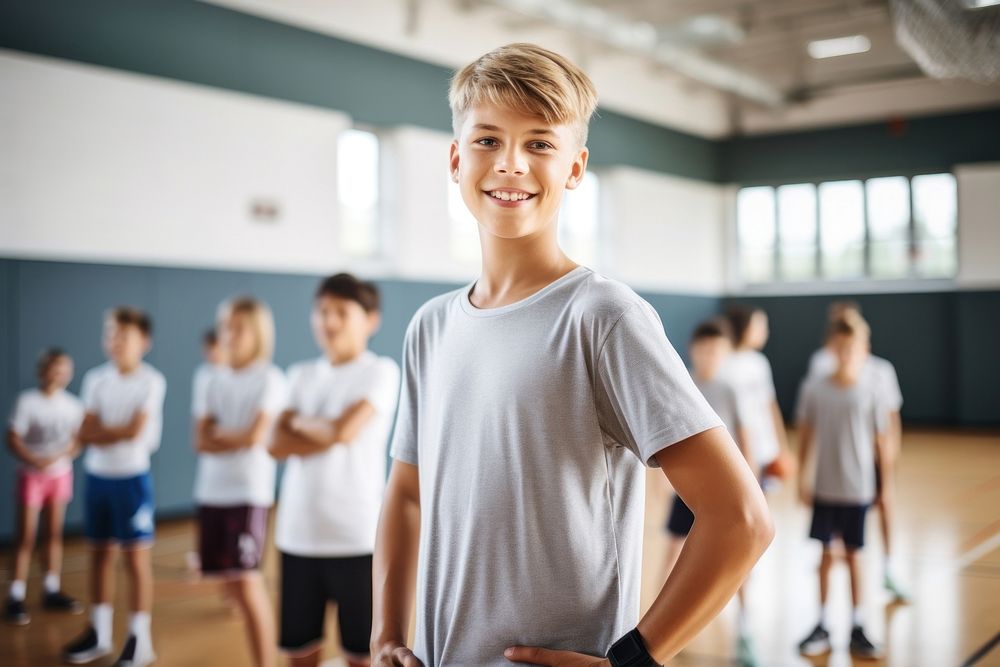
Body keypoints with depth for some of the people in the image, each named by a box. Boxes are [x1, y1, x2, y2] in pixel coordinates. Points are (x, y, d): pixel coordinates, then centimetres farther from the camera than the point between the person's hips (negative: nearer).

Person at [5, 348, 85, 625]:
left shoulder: (72, 404, -2)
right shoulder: (27, 401, -13)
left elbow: (77, 441, 3)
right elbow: (13, 439, -14)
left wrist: (59, 457, -16)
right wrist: (35, 461, -27)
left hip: (60, 474, 4)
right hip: (32, 475, -4)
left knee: (54, 533, 9)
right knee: (26, 536, -3)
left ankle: (51, 591, 19)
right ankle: (16, 597, 2)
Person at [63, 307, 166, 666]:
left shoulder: (152, 381, -11)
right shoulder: (95, 379, 4)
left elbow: (135, 431, -18)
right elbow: (85, 434, -2)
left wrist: (101, 431, -6)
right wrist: (120, 430, -15)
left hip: (132, 477, -5)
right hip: (96, 476, 5)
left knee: (136, 556, 0)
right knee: (100, 553, 13)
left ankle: (139, 638, 9)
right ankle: (99, 632, 25)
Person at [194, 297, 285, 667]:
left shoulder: (269, 379, -6)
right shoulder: (216, 380, 11)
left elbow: (255, 437, -14)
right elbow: (201, 441, 4)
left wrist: (218, 435, -1)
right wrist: (235, 438, -10)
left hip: (249, 492, -6)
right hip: (212, 491, 6)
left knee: (247, 583, -8)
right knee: (230, 582, 9)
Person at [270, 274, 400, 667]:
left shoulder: (381, 371, -4)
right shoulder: (301, 375, 12)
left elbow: (343, 430, -16)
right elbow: (277, 444, 1)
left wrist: (301, 422, 2)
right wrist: (329, 433, -11)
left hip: (357, 535, -5)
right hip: (298, 533, 5)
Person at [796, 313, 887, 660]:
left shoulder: (871, 390, -7)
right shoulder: (814, 388, -5)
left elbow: (880, 440, -2)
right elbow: (806, 434, 3)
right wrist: (801, 477, 2)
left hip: (858, 489, -1)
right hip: (824, 488, 1)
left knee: (853, 556, 9)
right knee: (826, 555, 9)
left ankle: (857, 628, 20)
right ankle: (822, 626, 21)